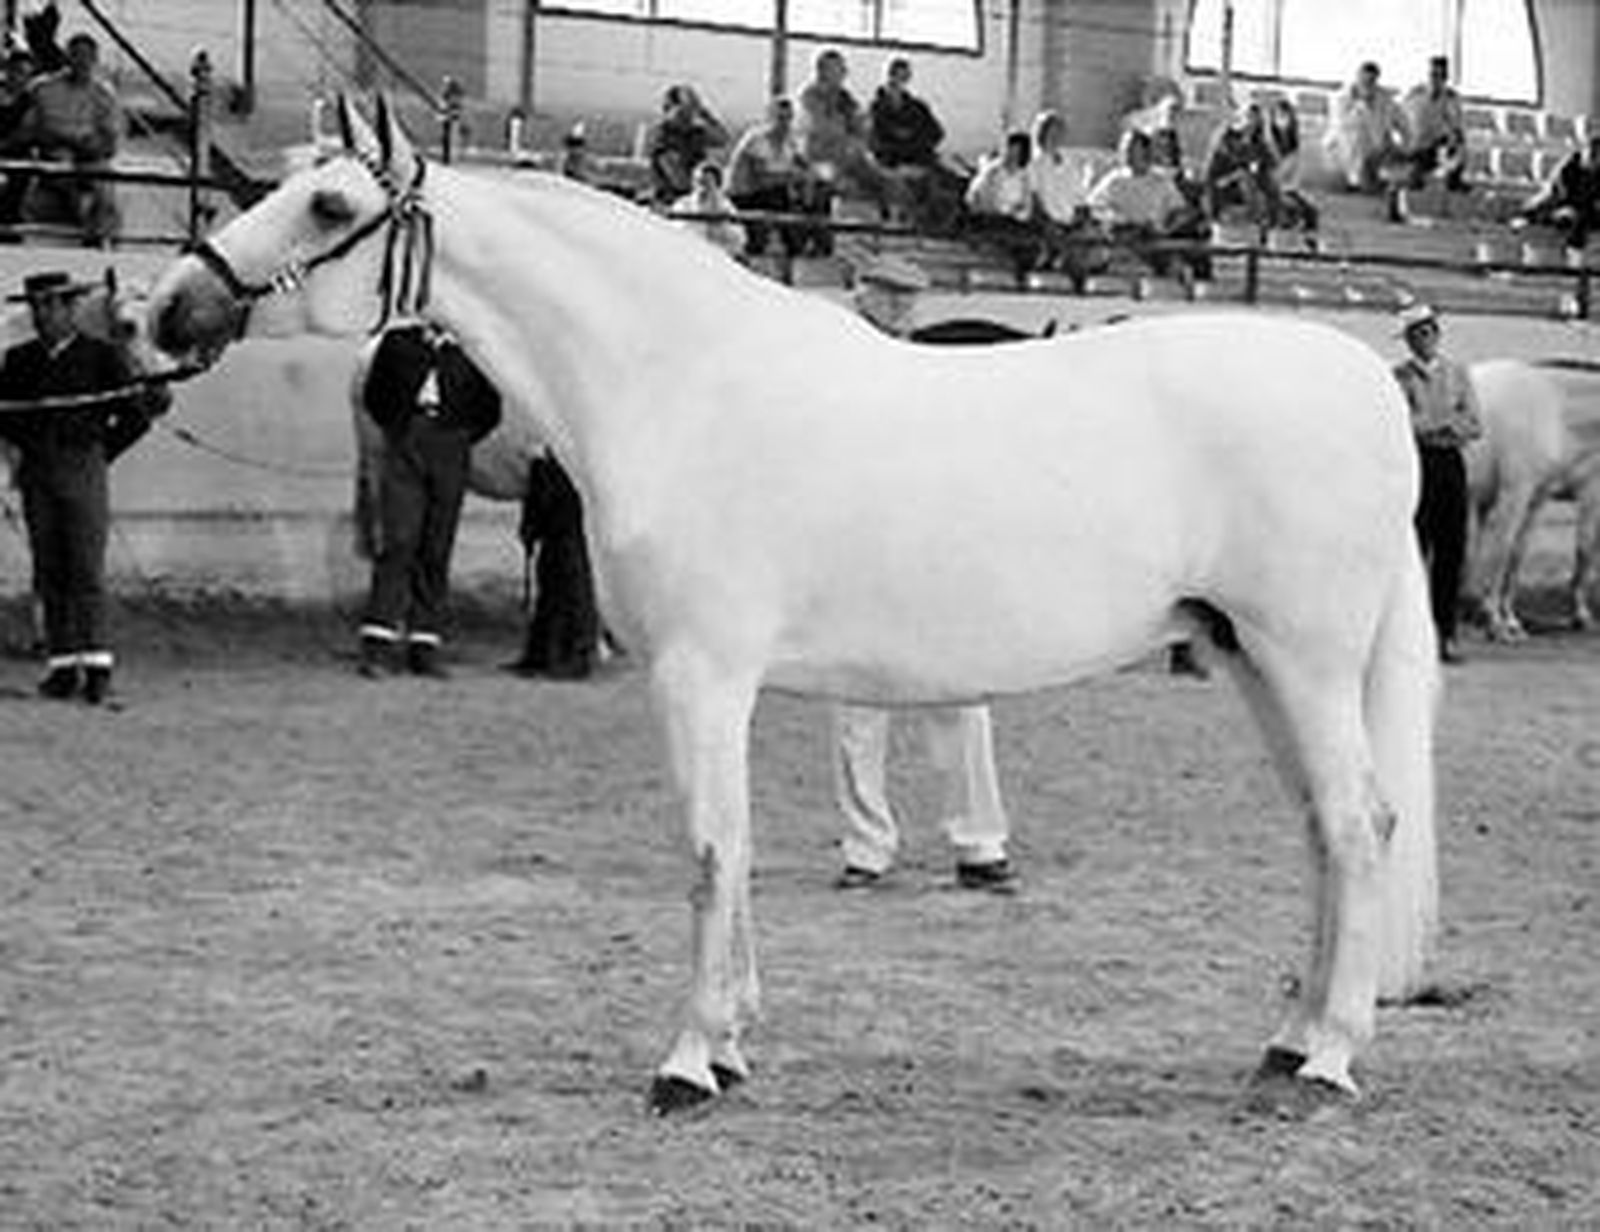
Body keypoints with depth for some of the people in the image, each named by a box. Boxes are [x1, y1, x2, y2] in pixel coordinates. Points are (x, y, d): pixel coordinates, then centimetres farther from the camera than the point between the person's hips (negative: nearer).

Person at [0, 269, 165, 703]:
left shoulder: (101, 356, -1)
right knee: (49, 574, 3)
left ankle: (97, 666, -11)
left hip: (83, 472, -4)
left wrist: (102, 453, 2)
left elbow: (136, 414, 1)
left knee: (86, 570, -10)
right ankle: (62, 666, 5)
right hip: (37, 476, 4)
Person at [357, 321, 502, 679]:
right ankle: (379, 645, -14)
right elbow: (373, 395, 16)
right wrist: (395, 428, 6)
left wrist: (463, 437, 5)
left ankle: (424, 646, 3)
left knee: (437, 550, 1)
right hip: (404, 448, -1)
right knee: (397, 541, -12)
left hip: (450, 451, 2)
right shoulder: (398, 341, 11)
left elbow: (489, 407, 14)